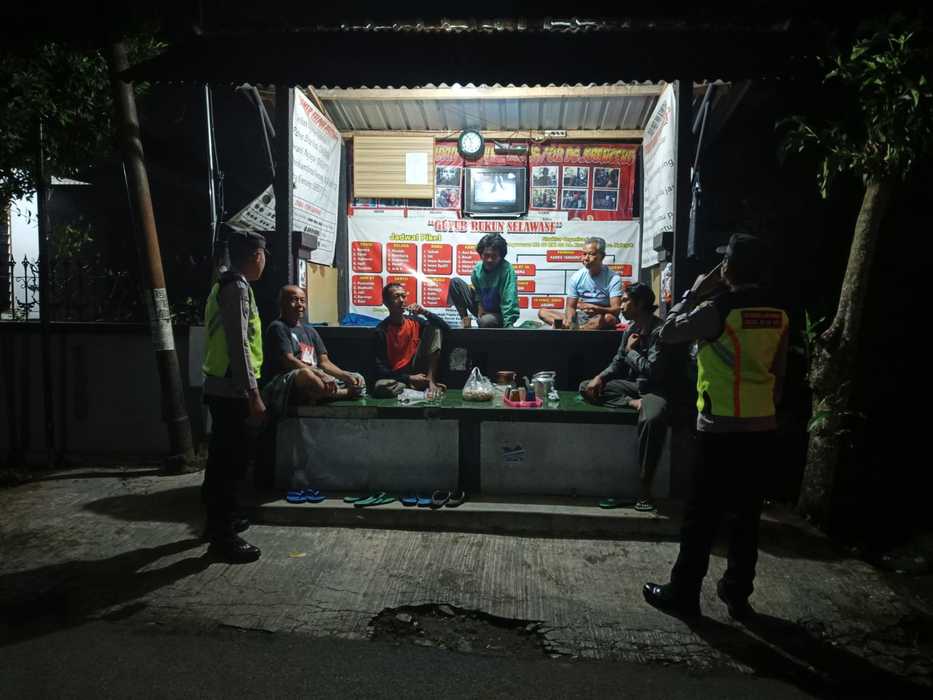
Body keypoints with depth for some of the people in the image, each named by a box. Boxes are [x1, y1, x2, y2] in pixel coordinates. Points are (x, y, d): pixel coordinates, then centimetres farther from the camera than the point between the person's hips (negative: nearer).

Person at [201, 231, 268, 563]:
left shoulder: (223, 285, 16)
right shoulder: (238, 288, -15)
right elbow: (239, 346, -22)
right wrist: (254, 395, -21)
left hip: (220, 388, 10)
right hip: (233, 391, -10)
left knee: (221, 458, 19)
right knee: (232, 462, -3)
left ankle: (219, 520, 32)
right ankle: (223, 536, 6)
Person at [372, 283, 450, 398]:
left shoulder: (415, 321, 2)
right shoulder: (381, 331, -10)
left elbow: (446, 328, 1)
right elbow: (380, 368, -13)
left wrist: (425, 313, -14)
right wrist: (409, 378, -21)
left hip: (417, 370, 3)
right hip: (397, 377, -3)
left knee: (435, 329, -9)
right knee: (380, 387, -38)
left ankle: (430, 380, -18)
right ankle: (425, 385, -16)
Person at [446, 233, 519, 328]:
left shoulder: (506, 269, -26)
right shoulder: (478, 268, -9)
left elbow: (509, 302, -31)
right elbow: (478, 295, 1)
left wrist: (508, 327, -38)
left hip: (498, 314, -5)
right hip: (481, 307, 5)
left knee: (486, 321, -41)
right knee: (455, 282, -8)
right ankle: (464, 318, -3)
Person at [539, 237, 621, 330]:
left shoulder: (613, 279, -11)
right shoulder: (577, 277, 1)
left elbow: (616, 310, -19)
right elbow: (571, 306, 4)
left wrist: (595, 308, -39)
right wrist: (569, 320, -20)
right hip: (580, 318, 4)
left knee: (609, 318, -41)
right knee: (543, 312, -10)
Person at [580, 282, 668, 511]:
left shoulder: (659, 331, -16)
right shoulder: (631, 328, 8)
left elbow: (652, 370, -23)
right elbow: (618, 363, 14)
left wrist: (632, 350, -9)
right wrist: (600, 376, -4)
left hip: (654, 389, -8)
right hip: (632, 384, 8)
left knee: (651, 420, -40)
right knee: (587, 388, 0)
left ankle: (645, 489, -30)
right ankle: (632, 403, -20)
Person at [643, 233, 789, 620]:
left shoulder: (718, 309, -15)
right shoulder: (778, 314, 5)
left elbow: (668, 332, -3)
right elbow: (779, 374, 12)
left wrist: (695, 292, 3)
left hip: (723, 431, -6)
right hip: (763, 429, 6)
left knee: (701, 516, 4)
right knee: (746, 515, 14)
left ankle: (683, 594, 14)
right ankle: (737, 594, 24)